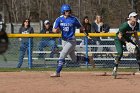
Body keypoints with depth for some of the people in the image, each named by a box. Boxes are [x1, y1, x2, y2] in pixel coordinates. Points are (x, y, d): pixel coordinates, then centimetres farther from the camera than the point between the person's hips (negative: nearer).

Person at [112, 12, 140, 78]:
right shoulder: (125, 25, -30)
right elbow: (120, 36, -23)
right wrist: (126, 42, -27)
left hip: (127, 39, 7)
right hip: (119, 39, -7)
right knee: (120, 53, -27)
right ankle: (115, 69, -22)